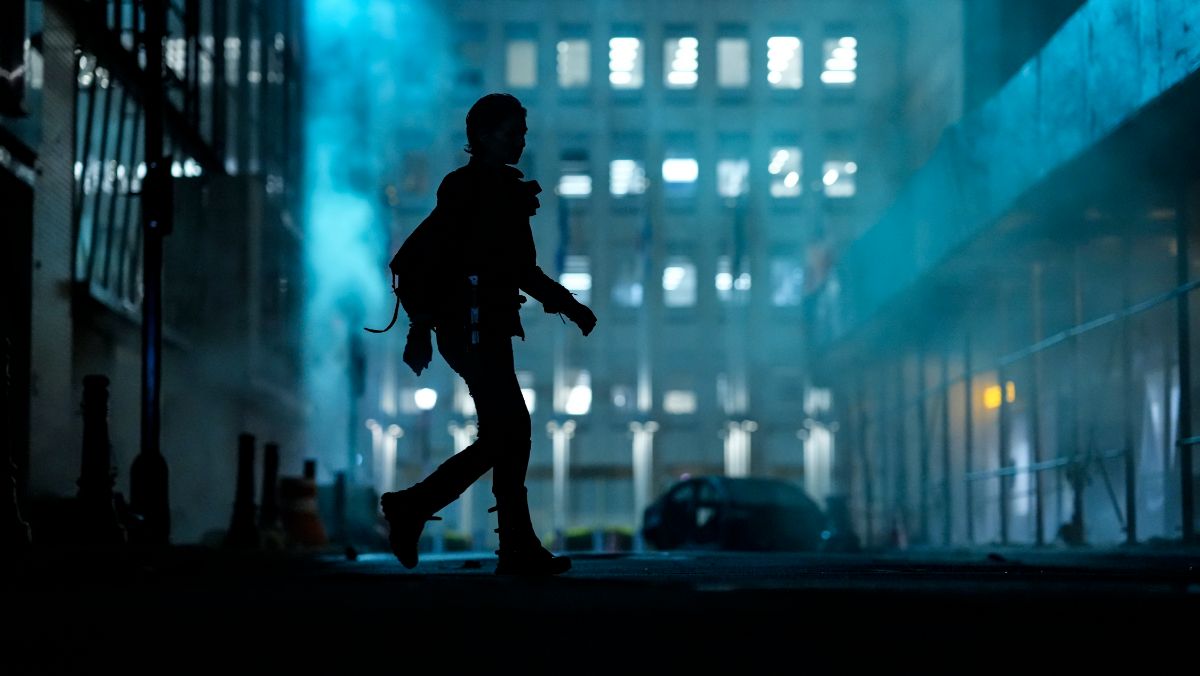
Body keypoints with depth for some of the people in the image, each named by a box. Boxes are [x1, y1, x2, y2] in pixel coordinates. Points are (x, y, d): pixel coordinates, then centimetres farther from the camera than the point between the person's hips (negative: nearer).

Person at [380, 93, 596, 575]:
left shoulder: (507, 191, 19)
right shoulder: (464, 187, -7)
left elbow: (521, 267, 26)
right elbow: (436, 259, -14)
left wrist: (570, 306, 19)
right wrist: (420, 331, -20)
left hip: (489, 328, 9)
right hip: (471, 325, -9)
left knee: (503, 436, 7)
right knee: (511, 431, -10)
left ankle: (411, 508, 13)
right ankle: (519, 549, -5)